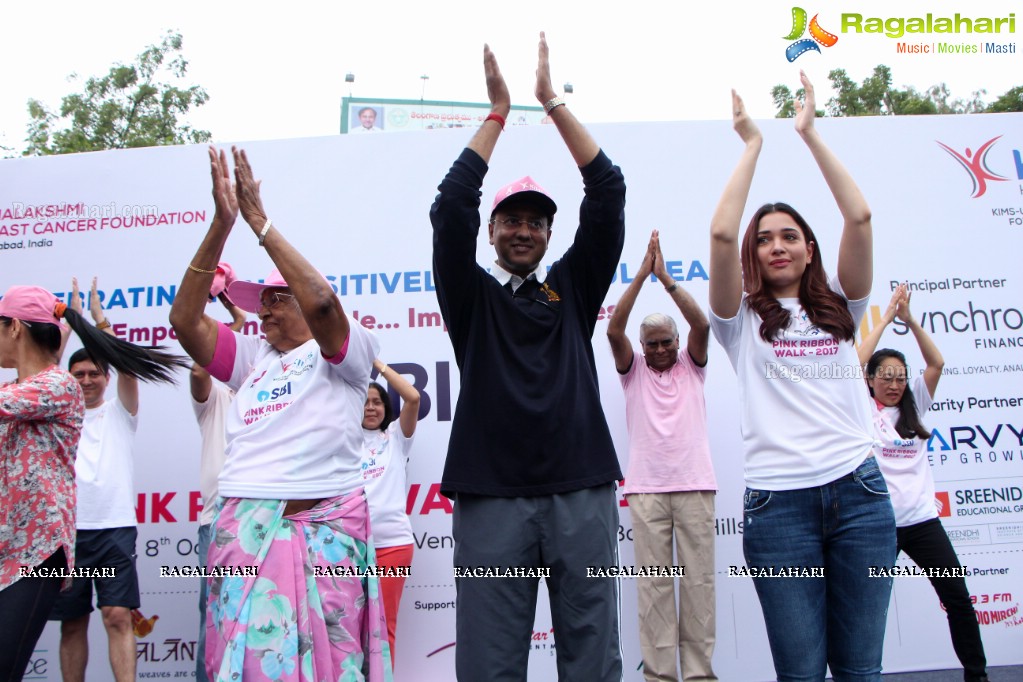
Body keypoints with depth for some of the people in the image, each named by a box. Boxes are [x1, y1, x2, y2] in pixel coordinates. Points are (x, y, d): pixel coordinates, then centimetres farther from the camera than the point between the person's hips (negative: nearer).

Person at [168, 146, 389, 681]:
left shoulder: (344, 352, 5)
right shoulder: (250, 358, 19)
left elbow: (321, 302, -15)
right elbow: (185, 319, 7)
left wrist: (260, 223, -9)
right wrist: (222, 224, -2)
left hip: (323, 528, -4)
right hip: (243, 527, 5)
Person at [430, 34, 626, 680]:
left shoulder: (573, 286, 14)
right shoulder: (472, 294, 11)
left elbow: (608, 195, 7)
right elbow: (451, 208, -2)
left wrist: (553, 101, 5)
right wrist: (498, 112, 2)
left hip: (583, 489, 2)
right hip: (490, 493, -1)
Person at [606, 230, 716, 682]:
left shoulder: (691, 367, 11)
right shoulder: (633, 371, 10)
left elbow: (701, 324, -5)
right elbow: (613, 330, -5)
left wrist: (666, 278, -8)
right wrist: (642, 274, -8)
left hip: (694, 485, 1)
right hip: (646, 488, 0)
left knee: (698, 580, 1)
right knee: (654, 582, -1)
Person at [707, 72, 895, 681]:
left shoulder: (838, 308, 14)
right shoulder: (743, 320, 8)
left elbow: (859, 217, 1)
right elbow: (722, 233, -8)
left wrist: (811, 133, 5)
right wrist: (752, 144, 1)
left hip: (858, 491, 2)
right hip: (779, 499, -2)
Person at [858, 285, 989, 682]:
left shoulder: (914, 408, 12)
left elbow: (937, 363, 0)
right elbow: (854, 364, -14)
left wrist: (909, 318, -7)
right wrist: (887, 318, -10)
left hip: (922, 519, 4)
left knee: (958, 598, 2)